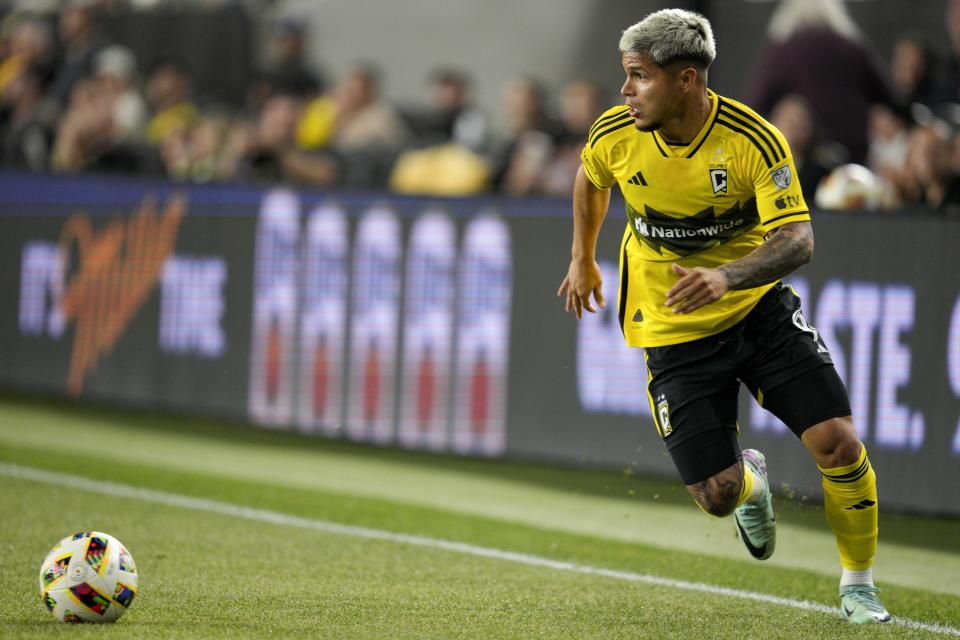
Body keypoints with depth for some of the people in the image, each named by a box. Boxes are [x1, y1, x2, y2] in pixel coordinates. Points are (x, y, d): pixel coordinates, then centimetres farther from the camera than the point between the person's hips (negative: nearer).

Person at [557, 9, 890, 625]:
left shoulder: (754, 139, -21)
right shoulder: (614, 135, -12)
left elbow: (798, 239, -26)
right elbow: (591, 179, 13)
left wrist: (725, 276, -42)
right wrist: (583, 259, 24)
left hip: (761, 308, -1)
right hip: (673, 334, 1)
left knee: (838, 442, -15)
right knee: (718, 495, -8)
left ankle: (858, 584, 10)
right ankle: (750, 481, 32)